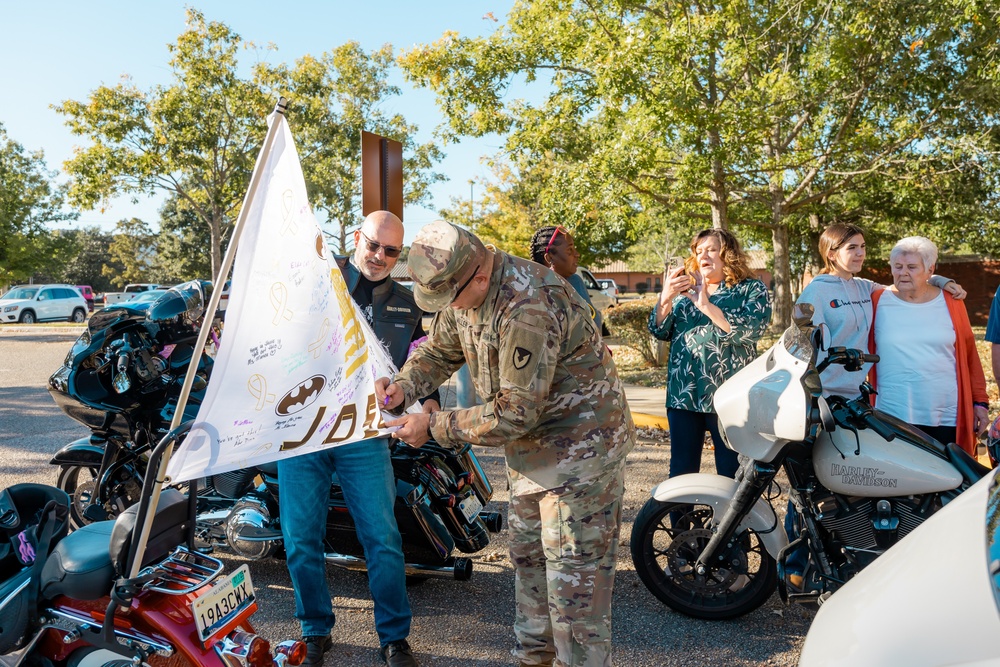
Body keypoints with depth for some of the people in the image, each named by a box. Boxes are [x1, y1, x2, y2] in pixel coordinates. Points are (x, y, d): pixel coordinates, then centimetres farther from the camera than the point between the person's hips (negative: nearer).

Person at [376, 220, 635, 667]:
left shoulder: (528, 310, -32)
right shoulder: (464, 290, -3)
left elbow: (515, 413, -29)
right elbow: (440, 350, 12)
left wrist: (434, 427, -21)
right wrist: (403, 386, -8)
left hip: (578, 443, -9)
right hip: (529, 449, 10)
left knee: (575, 577, -2)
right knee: (528, 558, 21)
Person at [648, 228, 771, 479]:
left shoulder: (752, 289, 2)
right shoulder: (685, 290, 16)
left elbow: (750, 330, -16)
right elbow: (660, 331, 8)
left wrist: (706, 305, -20)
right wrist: (665, 298, -10)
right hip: (682, 395, 4)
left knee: (733, 476, 4)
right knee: (681, 474, 8)